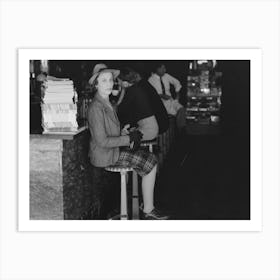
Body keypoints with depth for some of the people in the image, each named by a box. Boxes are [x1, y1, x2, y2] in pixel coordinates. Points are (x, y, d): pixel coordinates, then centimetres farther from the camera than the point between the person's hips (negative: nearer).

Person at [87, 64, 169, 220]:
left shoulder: (107, 103, 12)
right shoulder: (96, 107, -20)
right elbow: (103, 141, -23)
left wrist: (126, 133, 2)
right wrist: (129, 139, -16)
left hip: (114, 149, 9)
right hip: (105, 155, -9)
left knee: (151, 159, 1)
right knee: (151, 163, -10)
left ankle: (149, 208, 0)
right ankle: (148, 210, 0)